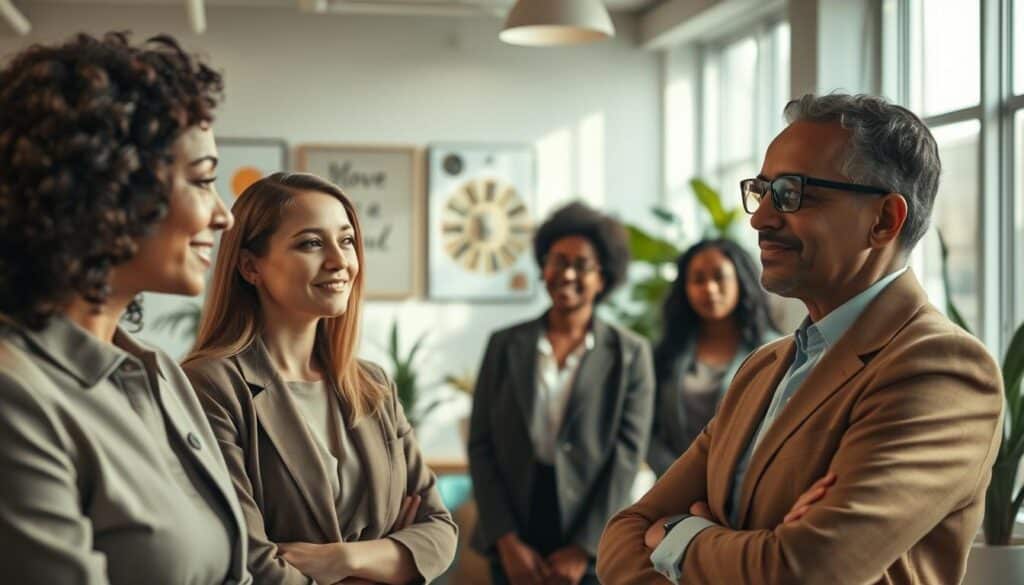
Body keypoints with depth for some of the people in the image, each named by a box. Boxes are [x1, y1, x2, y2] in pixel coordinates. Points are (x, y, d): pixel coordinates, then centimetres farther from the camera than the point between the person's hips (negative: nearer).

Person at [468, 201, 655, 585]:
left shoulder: (631, 354, 2)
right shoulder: (505, 345, 6)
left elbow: (627, 456, -4)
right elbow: (481, 445, 2)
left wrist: (583, 550, -10)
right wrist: (508, 542, -7)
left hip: (593, 552, -1)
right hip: (515, 549, 1)